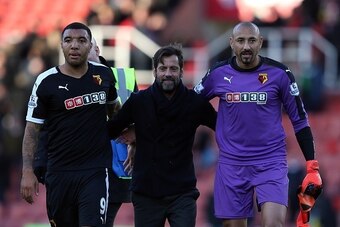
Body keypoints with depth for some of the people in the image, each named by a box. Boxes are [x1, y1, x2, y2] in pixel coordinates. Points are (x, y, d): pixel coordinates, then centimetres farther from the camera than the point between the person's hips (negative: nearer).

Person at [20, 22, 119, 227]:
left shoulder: (104, 74, 5)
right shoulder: (46, 82, -2)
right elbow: (32, 130, 0)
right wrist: (27, 171, -8)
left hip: (96, 171, 0)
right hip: (59, 172, 0)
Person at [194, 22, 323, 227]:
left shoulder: (279, 73, -4)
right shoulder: (218, 74, 0)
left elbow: (300, 120, 2)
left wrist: (312, 168, -2)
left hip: (272, 162, -2)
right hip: (231, 163, 2)